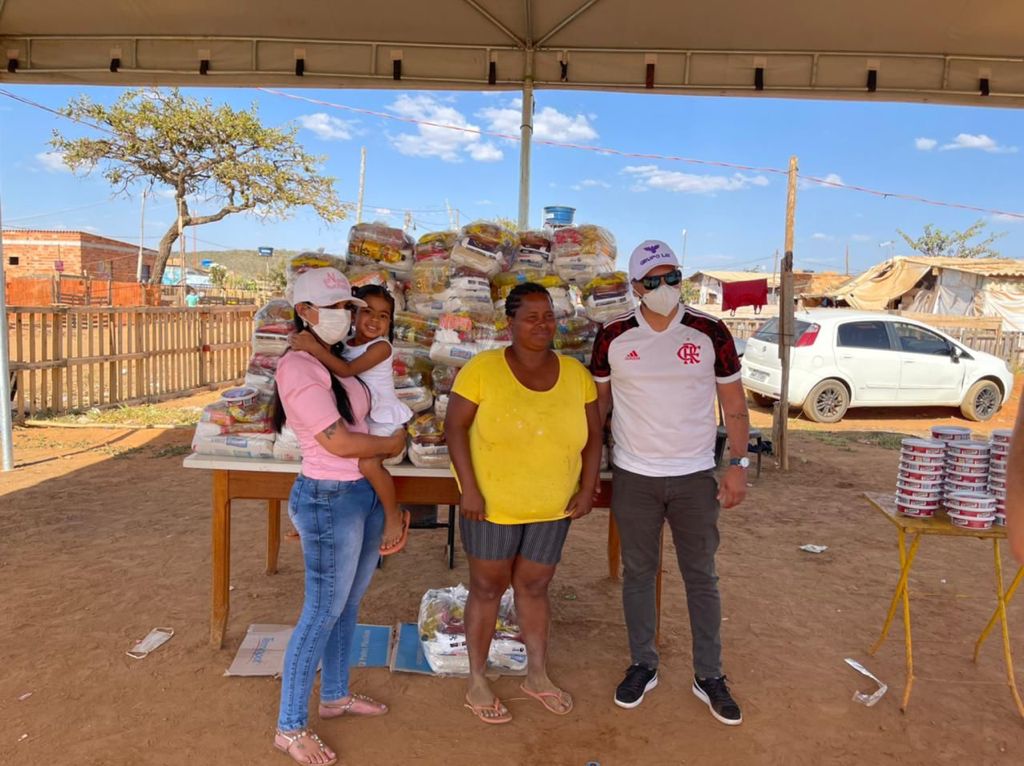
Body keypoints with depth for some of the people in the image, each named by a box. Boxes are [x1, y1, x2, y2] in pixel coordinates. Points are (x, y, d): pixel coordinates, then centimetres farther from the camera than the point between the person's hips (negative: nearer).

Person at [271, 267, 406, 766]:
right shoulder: (299, 367, -18)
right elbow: (338, 442, -22)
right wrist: (393, 443, -7)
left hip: (365, 493, 9)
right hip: (331, 499, -9)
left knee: (348, 603, 20)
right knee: (323, 611, 2)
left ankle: (335, 696, 39)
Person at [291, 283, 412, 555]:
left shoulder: (381, 347, -16)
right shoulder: (343, 345, 5)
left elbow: (346, 370, -27)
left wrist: (315, 348, -34)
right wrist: (306, 337, -16)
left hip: (383, 418, -8)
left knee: (368, 463, -29)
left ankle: (394, 517, -8)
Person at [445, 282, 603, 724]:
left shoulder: (576, 374, -3)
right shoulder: (482, 369, -14)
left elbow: (592, 434, 4)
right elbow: (455, 427, -12)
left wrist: (588, 488, -3)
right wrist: (468, 488, -17)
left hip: (552, 508, 3)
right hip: (490, 505, -3)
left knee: (533, 587, 18)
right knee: (487, 588, 11)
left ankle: (537, 675, 37)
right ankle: (477, 683, 28)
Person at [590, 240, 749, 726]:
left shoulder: (710, 333, -4)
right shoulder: (613, 337, -3)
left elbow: (734, 404, 2)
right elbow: (599, 402, 7)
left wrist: (739, 464, -4)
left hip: (695, 477, 0)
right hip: (633, 478, 1)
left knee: (701, 577, 10)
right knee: (638, 573, 12)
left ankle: (709, 676, 26)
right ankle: (643, 666, 29)